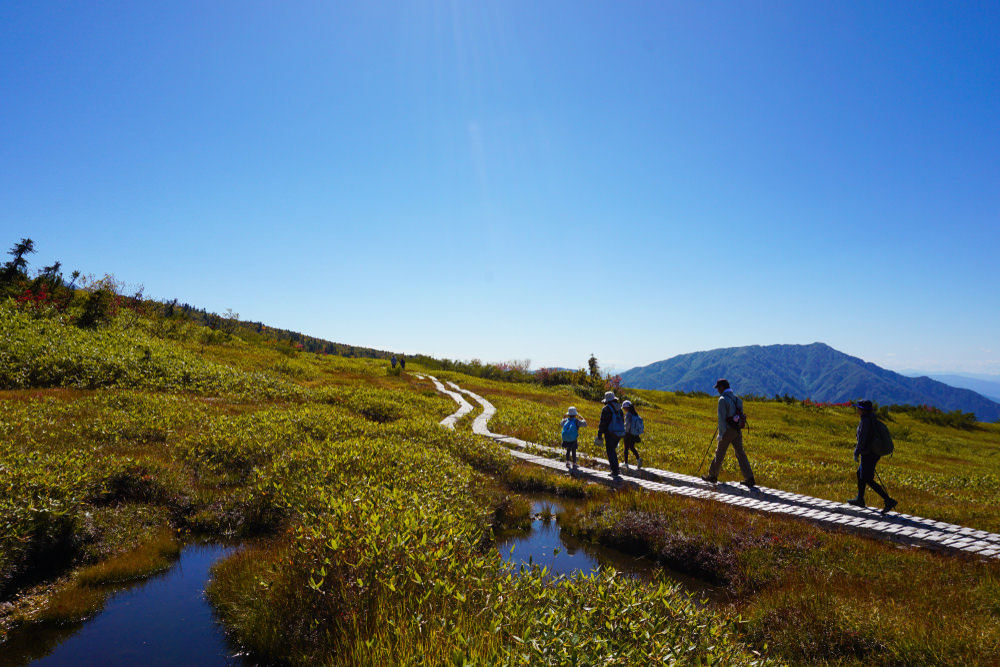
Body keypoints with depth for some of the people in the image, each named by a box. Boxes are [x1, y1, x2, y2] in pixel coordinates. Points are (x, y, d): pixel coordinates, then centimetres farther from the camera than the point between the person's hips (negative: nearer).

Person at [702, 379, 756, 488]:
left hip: (727, 431, -7)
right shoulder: (737, 399, 10)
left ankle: (712, 476, 21)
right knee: (740, 454, 7)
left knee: (719, 453, 8)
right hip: (737, 431, 7)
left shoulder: (723, 400, -15)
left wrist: (720, 434, -18)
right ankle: (749, 479, 0)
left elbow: (721, 417, -20)